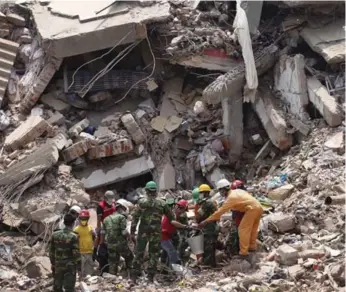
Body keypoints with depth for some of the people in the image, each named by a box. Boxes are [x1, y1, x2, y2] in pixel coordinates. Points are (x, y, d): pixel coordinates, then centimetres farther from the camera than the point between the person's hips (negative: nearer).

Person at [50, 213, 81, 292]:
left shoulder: (55, 235, 1)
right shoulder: (73, 236, -14)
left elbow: (51, 251, 8)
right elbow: (76, 253, -15)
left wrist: (53, 264, 17)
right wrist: (79, 265, -5)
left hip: (58, 265, 5)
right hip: (70, 266, -4)